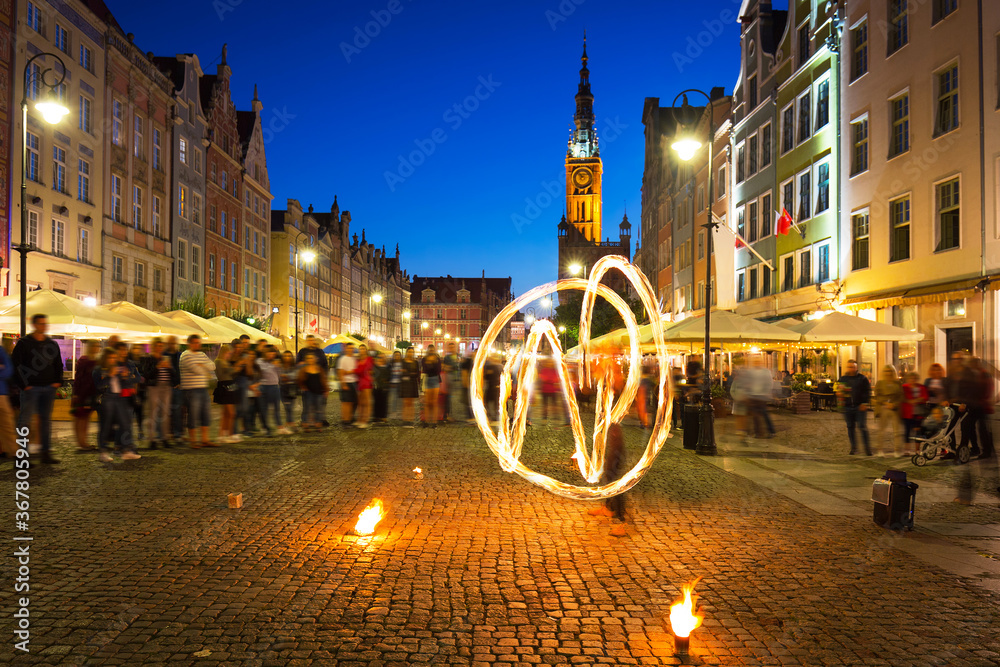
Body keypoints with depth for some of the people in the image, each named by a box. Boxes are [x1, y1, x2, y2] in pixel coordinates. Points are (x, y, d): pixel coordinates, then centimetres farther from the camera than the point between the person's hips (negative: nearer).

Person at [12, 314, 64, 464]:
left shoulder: (52, 344, 11)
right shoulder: (24, 343, -4)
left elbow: (58, 364, 19)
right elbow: (15, 365, -7)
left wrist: (58, 381, 5)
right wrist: (23, 384, -12)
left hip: (49, 388, 5)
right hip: (31, 388, -5)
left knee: (46, 420, 8)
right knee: (25, 420, -7)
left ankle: (46, 453, 14)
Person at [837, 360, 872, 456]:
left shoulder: (862, 379, 2)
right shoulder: (843, 379, 11)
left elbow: (867, 392, 1)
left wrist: (865, 403, -9)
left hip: (860, 407, -3)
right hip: (848, 407, 3)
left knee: (862, 427, -6)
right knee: (850, 427, 7)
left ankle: (867, 448, 0)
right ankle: (853, 447, 16)